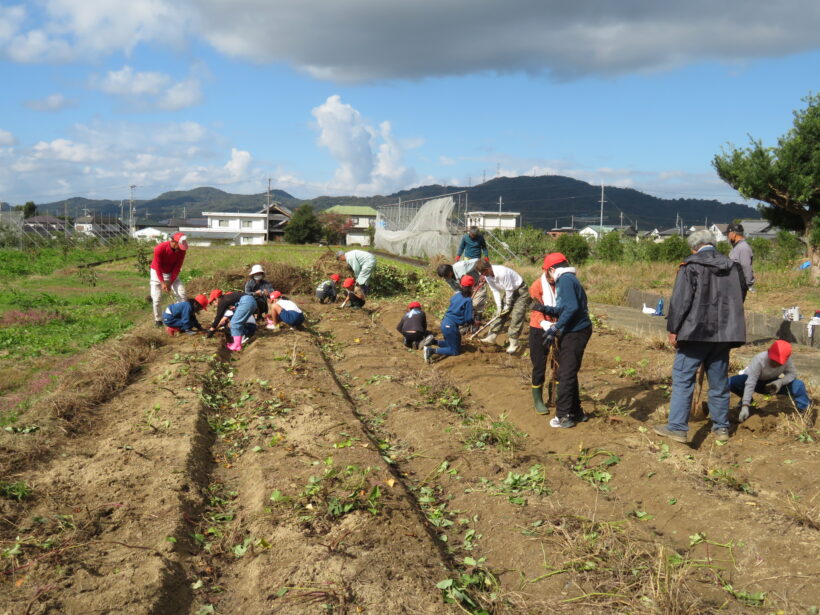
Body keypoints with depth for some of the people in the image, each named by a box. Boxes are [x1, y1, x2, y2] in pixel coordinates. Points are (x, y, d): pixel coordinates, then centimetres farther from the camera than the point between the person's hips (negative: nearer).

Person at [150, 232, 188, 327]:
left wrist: (170, 282, -14)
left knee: (182, 294, -7)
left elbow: (177, 267, -12)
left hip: (172, 274, 3)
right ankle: (158, 319, 10)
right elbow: (158, 267, -21)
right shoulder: (160, 248, -30)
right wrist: (162, 282, -20)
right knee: (157, 298, -5)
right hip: (158, 273, -3)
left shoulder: (181, 250, -19)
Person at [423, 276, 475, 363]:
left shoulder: (457, 295, 7)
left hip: (445, 322, 8)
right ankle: (431, 351, -12)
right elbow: (468, 319, -15)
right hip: (451, 326, -8)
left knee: (450, 344, 27)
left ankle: (433, 341, 7)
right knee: (455, 351, 4)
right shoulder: (468, 301, -15)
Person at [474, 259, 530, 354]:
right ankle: (491, 337, 10)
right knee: (500, 314, 6)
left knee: (516, 317, -12)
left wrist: (507, 306, -14)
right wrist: (499, 306, -7)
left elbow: (509, 290, -26)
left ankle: (513, 343, -7)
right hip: (509, 292, 8)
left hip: (521, 291, -8)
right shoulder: (487, 275, -9)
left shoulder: (502, 272, -35)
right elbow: (495, 291, -1)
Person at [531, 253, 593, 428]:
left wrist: (555, 328, -24)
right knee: (566, 374, 17)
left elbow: (572, 308, -24)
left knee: (566, 375, -5)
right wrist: (546, 309, 10)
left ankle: (563, 416, 0)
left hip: (575, 333, -11)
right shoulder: (566, 280, 18)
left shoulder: (565, 280, -14)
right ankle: (576, 412, 26)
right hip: (572, 332, 11)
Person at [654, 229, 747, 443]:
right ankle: (721, 427, 22)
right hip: (724, 333, 6)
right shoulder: (732, 267, 9)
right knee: (719, 381, 14)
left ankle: (677, 427, -1)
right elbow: (740, 296, 20)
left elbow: (680, 301, -12)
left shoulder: (690, 267, -8)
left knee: (682, 379, 1)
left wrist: (673, 329, -4)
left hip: (695, 332, -5)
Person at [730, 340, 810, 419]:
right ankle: (746, 400, -1)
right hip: (755, 381, -3)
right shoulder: (759, 360, -36)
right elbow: (750, 384, -40)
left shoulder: (787, 360, -24)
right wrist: (745, 406, -46)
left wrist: (780, 382, -34)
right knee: (732, 383, -31)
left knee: (798, 385, -20)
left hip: (771, 384, 3)